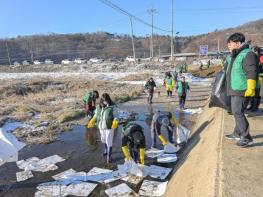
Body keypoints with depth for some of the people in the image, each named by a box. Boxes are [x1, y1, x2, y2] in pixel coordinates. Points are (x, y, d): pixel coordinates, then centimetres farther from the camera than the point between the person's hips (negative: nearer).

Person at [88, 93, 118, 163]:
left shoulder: (112, 107, -19)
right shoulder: (98, 107, -5)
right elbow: (96, 116, 6)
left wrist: (115, 123, -35)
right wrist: (92, 122, -7)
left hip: (109, 127, -5)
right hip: (101, 127, 5)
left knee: (109, 142, 0)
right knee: (103, 139, 26)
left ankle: (108, 157, 17)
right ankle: (106, 150, 54)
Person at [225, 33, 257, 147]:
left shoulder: (248, 54, -13)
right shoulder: (234, 56, 18)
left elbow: (251, 73, -21)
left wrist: (250, 88, -27)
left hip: (241, 90, -10)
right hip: (234, 90, 10)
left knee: (237, 112, -14)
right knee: (236, 112, 17)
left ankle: (246, 138, -7)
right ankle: (237, 133, 30)